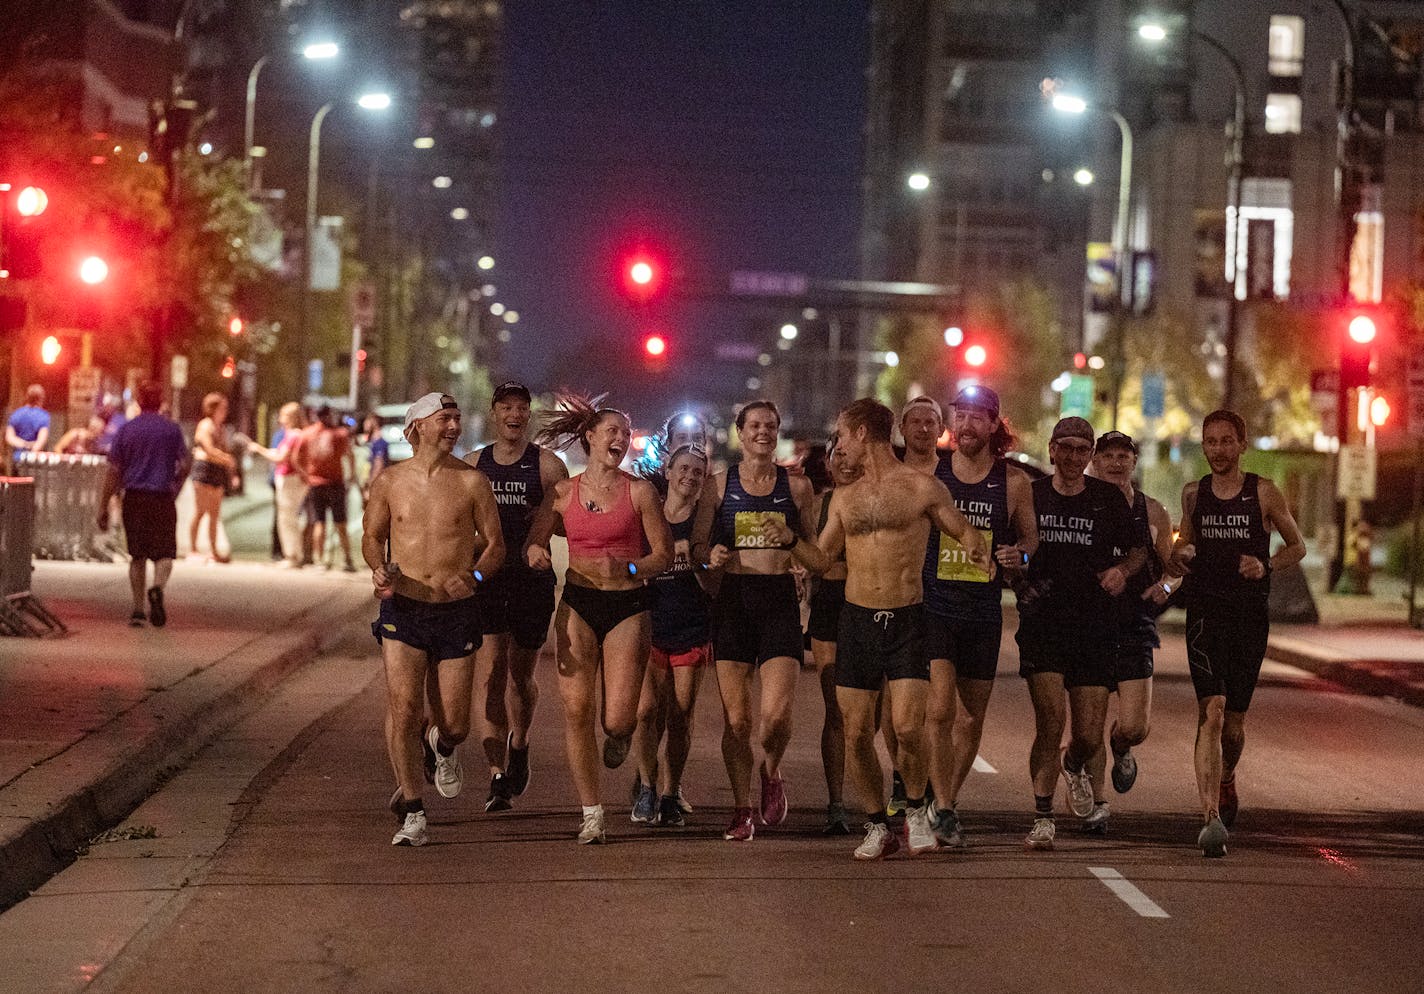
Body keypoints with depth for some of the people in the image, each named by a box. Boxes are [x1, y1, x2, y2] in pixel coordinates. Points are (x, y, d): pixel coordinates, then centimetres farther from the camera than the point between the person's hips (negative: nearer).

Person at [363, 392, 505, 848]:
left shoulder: (471, 481, -1)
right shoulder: (390, 481, 2)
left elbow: (495, 543, 5)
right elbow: (372, 535, 16)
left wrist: (473, 576, -15)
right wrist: (379, 568, -6)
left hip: (456, 611, 0)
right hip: (403, 610, 0)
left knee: (454, 722, 3)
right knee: (402, 709, -11)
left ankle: (440, 746, 42)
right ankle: (411, 812, -1)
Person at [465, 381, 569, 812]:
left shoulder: (547, 465, 2)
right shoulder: (473, 465, 9)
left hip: (532, 578, -1)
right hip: (485, 578, 1)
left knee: (520, 675, 11)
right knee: (489, 672, -11)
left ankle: (518, 746, 41)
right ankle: (497, 775, -15)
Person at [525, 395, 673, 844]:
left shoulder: (639, 492, -1)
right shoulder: (562, 493, 5)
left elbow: (664, 555, 0)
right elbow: (533, 542, 16)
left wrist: (628, 567, -17)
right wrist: (537, 554, -7)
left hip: (627, 607, -2)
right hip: (577, 604, 2)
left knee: (618, 719, -9)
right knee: (577, 709, -6)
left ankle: (619, 736, 32)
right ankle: (591, 814, 5)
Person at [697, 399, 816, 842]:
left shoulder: (796, 486, 9)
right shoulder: (720, 484, 8)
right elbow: (696, 542, 9)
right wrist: (711, 554, -13)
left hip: (780, 598, 0)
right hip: (733, 598, 0)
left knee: (777, 711, -15)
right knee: (736, 716, -2)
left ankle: (771, 772, 17)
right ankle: (741, 809, 12)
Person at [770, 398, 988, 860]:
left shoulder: (921, 488, 0)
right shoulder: (844, 496, 13)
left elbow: (965, 532, 6)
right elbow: (822, 559, 16)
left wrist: (977, 551, -16)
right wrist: (790, 539, -1)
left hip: (907, 619, -4)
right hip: (856, 619, 4)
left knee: (908, 728, -15)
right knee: (857, 735, 0)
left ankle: (915, 812, 10)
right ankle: (877, 827, 14)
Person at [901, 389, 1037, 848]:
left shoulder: (1013, 482, 2)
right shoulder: (924, 474, 0)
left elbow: (1031, 536, 14)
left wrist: (1020, 555, -8)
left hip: (983, 612, 2)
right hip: (932, 606, -2)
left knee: (972, 717, 10)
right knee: (940, 707, -17)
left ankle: (946, 800, 28)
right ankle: (943, 810, -10)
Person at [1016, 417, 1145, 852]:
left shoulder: (1108, 498, 5)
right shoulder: (1030, 495, 5)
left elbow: (1139, 550, 17)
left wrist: (1122, 569, -4)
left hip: (1094, 627, 1)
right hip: (1041, 623, -1)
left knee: (1089, 736, 0)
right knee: (1050, 719, -17)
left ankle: (1074, 766, 37)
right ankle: (1042, 818, -6)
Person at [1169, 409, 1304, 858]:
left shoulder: (1264, 493, 1)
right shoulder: (1193, 494, 8)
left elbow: (1297, 547, 10)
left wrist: (1266, 565, -9)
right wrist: (1179, 557, 0)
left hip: (1250, 616, 0)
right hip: (1204, 613, 0)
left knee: (1234, 724, 10)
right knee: (1211, 711, -18)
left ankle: (1226, 780, 44)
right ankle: (1211, 817, -25)